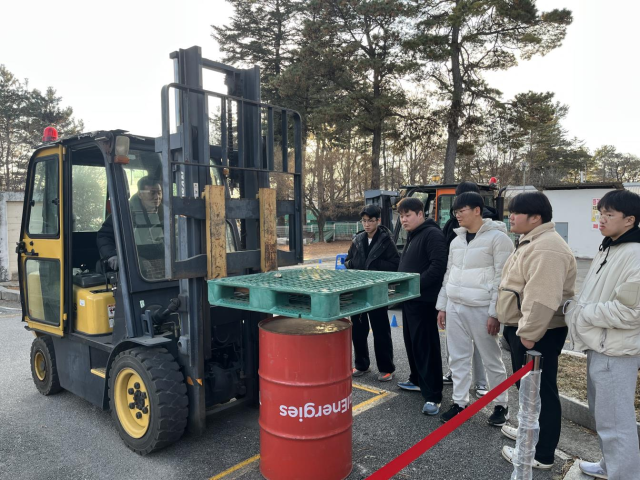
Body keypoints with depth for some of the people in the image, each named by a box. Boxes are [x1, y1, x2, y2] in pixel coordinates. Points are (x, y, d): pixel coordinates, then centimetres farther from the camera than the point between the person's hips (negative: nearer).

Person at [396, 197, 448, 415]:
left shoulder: (432, 234, -13)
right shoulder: (412, 236, 17)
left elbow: (439, 266, -23)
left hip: (424, 300, -10)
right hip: (409, 299, 10)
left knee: (427, 346, -6)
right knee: (412, 342, 18)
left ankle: (433, 395, 1)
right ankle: (418, 380, 34)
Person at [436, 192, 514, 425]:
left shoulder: (498, 237, -9)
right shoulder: (456, 240, 12)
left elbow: (502, 278, -12)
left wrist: (495, 313, -15)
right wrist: (442, 305, 14)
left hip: (481, 310, -6)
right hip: (455, 307, 6)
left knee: (491, 360, 8)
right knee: (458, 358, 11)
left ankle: (501, 405, 25)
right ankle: (460, 402, 24)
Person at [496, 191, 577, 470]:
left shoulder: (546, 248, -23)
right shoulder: (532, 243, 13)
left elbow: (542, 298, -29)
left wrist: (528, 334, -25)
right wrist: (519, 329, 24)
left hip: (537, 334, -11)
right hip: (522, 329, 11)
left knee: (541, 390, 0)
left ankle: (541, 455, 12)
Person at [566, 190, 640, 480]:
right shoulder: (608, 250, 13)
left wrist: (580, 313, -15)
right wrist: (576, 309, 2)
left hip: (615, 351, -10)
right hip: (599, 346, 10)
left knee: (615, 421, -1)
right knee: (602, 414, 23)